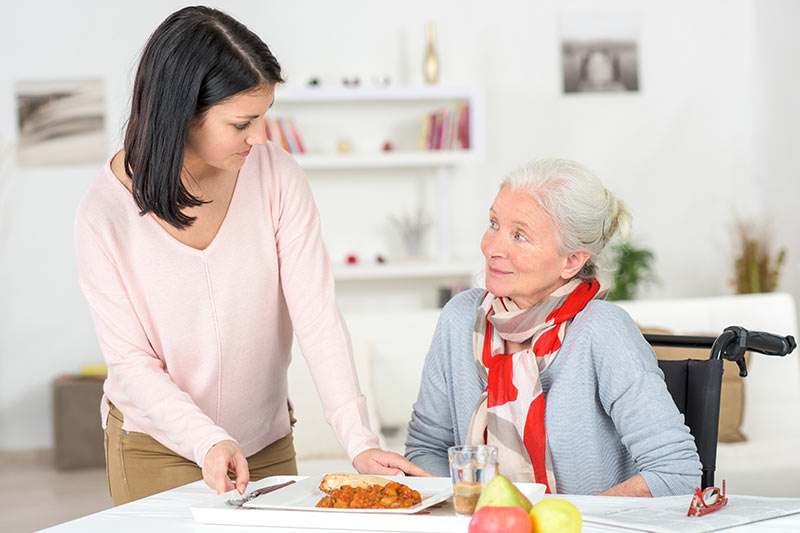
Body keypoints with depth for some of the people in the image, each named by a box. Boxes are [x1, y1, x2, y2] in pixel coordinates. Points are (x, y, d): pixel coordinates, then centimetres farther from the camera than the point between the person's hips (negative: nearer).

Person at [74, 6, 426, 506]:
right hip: (156, 444, -2)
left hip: (268, 439, 2)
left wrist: (359, 441, -26)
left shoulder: (276, 175, -14)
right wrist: (209, 442, -31)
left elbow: (318, 315, -18)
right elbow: (132, 362, -16)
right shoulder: (105, 213, -18)